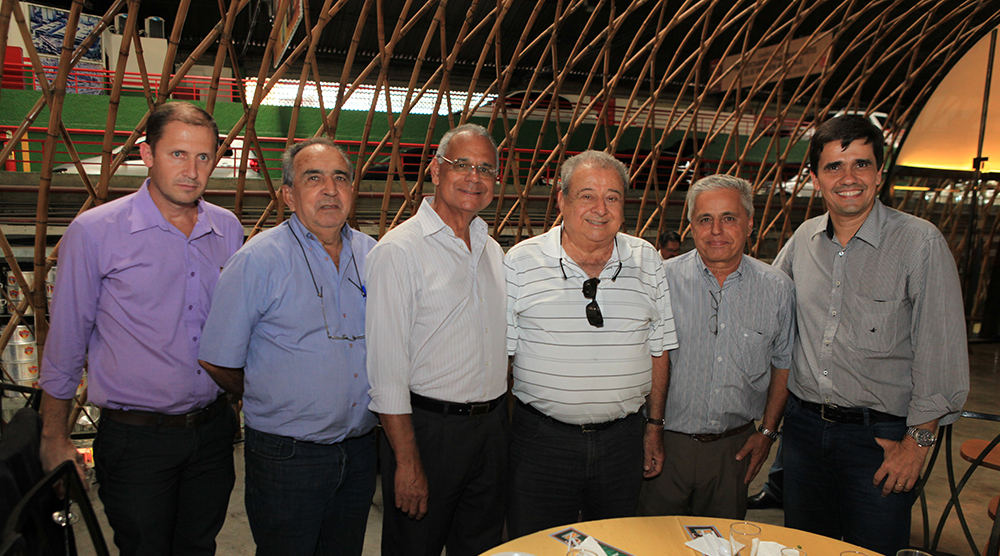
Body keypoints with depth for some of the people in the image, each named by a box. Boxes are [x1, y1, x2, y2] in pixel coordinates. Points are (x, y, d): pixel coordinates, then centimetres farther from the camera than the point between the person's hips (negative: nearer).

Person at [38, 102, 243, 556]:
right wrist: (55, 437, 1)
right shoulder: (94, 231, -9)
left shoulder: (228, 229, 2)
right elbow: (65, 340, -3)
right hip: (136, 439, -3)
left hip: (213, 430, 4)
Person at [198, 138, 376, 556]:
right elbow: (217, 361, -8)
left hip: (360, 450, 5)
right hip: (287, 455, -5)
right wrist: (265, 401, 5)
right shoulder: (260, 259, -12)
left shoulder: (372, 254, 4)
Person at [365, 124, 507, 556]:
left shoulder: (493, 252, 11)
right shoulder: (398, 251, -12)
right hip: (427, 427, -6)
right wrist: (407, 462, -18)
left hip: (491, 426, 7)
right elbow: (387, 370, -16)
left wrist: (501, 422, 13)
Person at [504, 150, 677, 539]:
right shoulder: (521, 262, -6)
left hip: (622, 439, 3)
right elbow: (498, 353, -3)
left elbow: (658, 349, 9)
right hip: (541, 438, -2)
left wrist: (654, 426, 10)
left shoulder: (647, 263, 2)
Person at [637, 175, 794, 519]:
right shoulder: (663, 280, -8)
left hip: (734, 447, 2)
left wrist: (767, 430, 8)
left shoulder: (777, 289, 0)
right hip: (666, 442, -2)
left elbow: (783, 363, 12)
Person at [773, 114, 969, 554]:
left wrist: (918, 440, -11)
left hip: (881, 436, -4)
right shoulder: (804, 238, 3)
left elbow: (941, 351, -11)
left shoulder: (920, 242, -11)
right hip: (804, 425, 4)